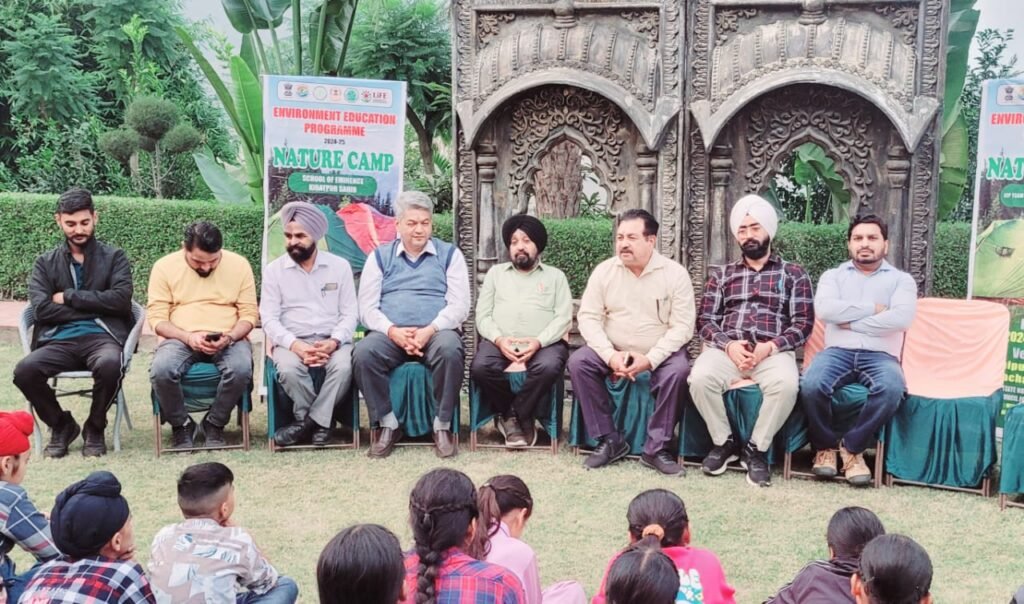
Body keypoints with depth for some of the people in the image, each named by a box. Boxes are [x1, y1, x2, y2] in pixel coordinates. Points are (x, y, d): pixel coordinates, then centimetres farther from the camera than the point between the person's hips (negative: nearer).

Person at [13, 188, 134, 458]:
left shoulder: (114, 257, 12)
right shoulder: (45, 263, 15)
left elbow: (120, 300, -5)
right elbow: (41, 309, -1)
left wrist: (69, 297, -4)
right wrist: (96, 308, -6)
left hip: (102, 336, -2)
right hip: (59, 340, 2)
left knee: (109, 364, -37)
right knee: (24, 370, -29)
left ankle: (95, 428, -6)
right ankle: (61, 424, 1)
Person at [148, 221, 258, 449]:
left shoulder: (239, 264, 4)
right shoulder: (164, 266, 2)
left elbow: (249, 313, 3)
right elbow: (157, 318, -2)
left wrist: (230, 337, -17)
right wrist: (188, 337, -19)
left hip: (228, 340, 0)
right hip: (180, 339, 0)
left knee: (242, 369, -34)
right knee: (161, 370, -33)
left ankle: (215, 424, -6)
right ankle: (181, 424, -3)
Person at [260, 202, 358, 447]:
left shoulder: (340, 266, 5)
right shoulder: (274, 270, 5)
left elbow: (350, 314, 3)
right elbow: (269, 319, -2)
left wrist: (334, 342, -17)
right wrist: (295, 345, -19)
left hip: (332, 341, 0)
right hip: (292, 341, 0)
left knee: (344, 366, -33)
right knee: (288, 368, -34)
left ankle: (308, 420, -15)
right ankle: (320, 421, -11)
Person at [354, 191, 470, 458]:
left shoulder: (449, 254, 12)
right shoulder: (380, 256, 14)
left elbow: (459, 305, 1)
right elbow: (367, 308, 6)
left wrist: (430, 330, -16)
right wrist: (393, 331, -14)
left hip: (436, 332, -1)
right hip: (390, 334, 1)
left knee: (450, 350, -35)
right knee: (364, 352, -30)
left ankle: (442, 426, -19)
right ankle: (388, 425, -15)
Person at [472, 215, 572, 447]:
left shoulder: (555, 276, 17)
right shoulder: (495, 273, 22)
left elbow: (563, 318, 4)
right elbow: (482, 315, 11)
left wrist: (538, 342, -15)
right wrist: (499, 339, -11)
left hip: (544, 343, -1)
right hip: (500, 342, 1)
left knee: (549, 367, -36)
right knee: (480, 367, -31)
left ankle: (513, 415, -12)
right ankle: (523, 417, -9)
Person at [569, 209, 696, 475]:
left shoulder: (675, 273, -9)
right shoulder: (604, 271, -3)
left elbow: (682, 326, -12)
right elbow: (588, 317, -5)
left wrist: (649, 359, -24)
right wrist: (610, 355, -21)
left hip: (659, 355, -2)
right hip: (613, 352, 2)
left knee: (678, 370, -32)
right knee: (578, 362, -23)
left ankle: (656, 448, -18)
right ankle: (609, 440, -13)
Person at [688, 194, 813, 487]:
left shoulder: (793, 274, 15)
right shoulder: (721, 274, 21)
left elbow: (803, 323, 6)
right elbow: (705, 320, 11)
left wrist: (771, 346, -12)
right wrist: (728, 345, -10)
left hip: (774, 351, -1)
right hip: (727, 348, 2)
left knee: (786, 384, -36)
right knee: (700, 378, -32)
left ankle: (756, 448, -15)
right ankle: (724, 441, -8)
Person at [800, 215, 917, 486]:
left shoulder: (901, 279, 15)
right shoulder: (833, 275, 18)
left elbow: (902, 318, -6)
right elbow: (824, 310, -5)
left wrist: (852, 322, -5)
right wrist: (872, 309, -4)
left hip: (880, 355, 0)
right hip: (837, 351, 0)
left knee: (892, 389, -36)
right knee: (811, 385, -33)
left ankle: (852, 447, -14)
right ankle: (825, 446, -5)